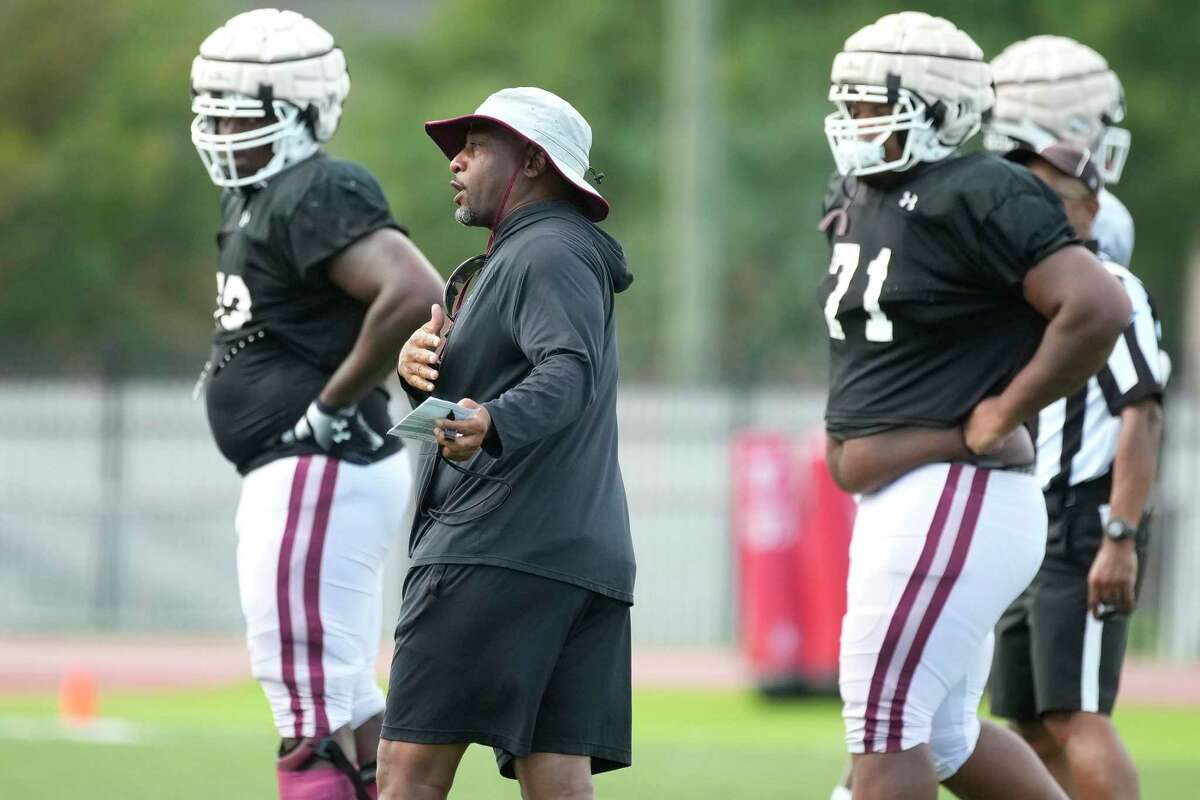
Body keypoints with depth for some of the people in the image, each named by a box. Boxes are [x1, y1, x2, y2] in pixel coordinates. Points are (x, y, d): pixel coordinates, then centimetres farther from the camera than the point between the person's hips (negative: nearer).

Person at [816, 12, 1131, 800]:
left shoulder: (977, 200, -15)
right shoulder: (860, 202, 12)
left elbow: (1097, 307, -24)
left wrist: (1002, 414, -17)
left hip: (953, 503, -10)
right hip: (901, 504, 10)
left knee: (885, 720, -8)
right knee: (945, 735, 15)